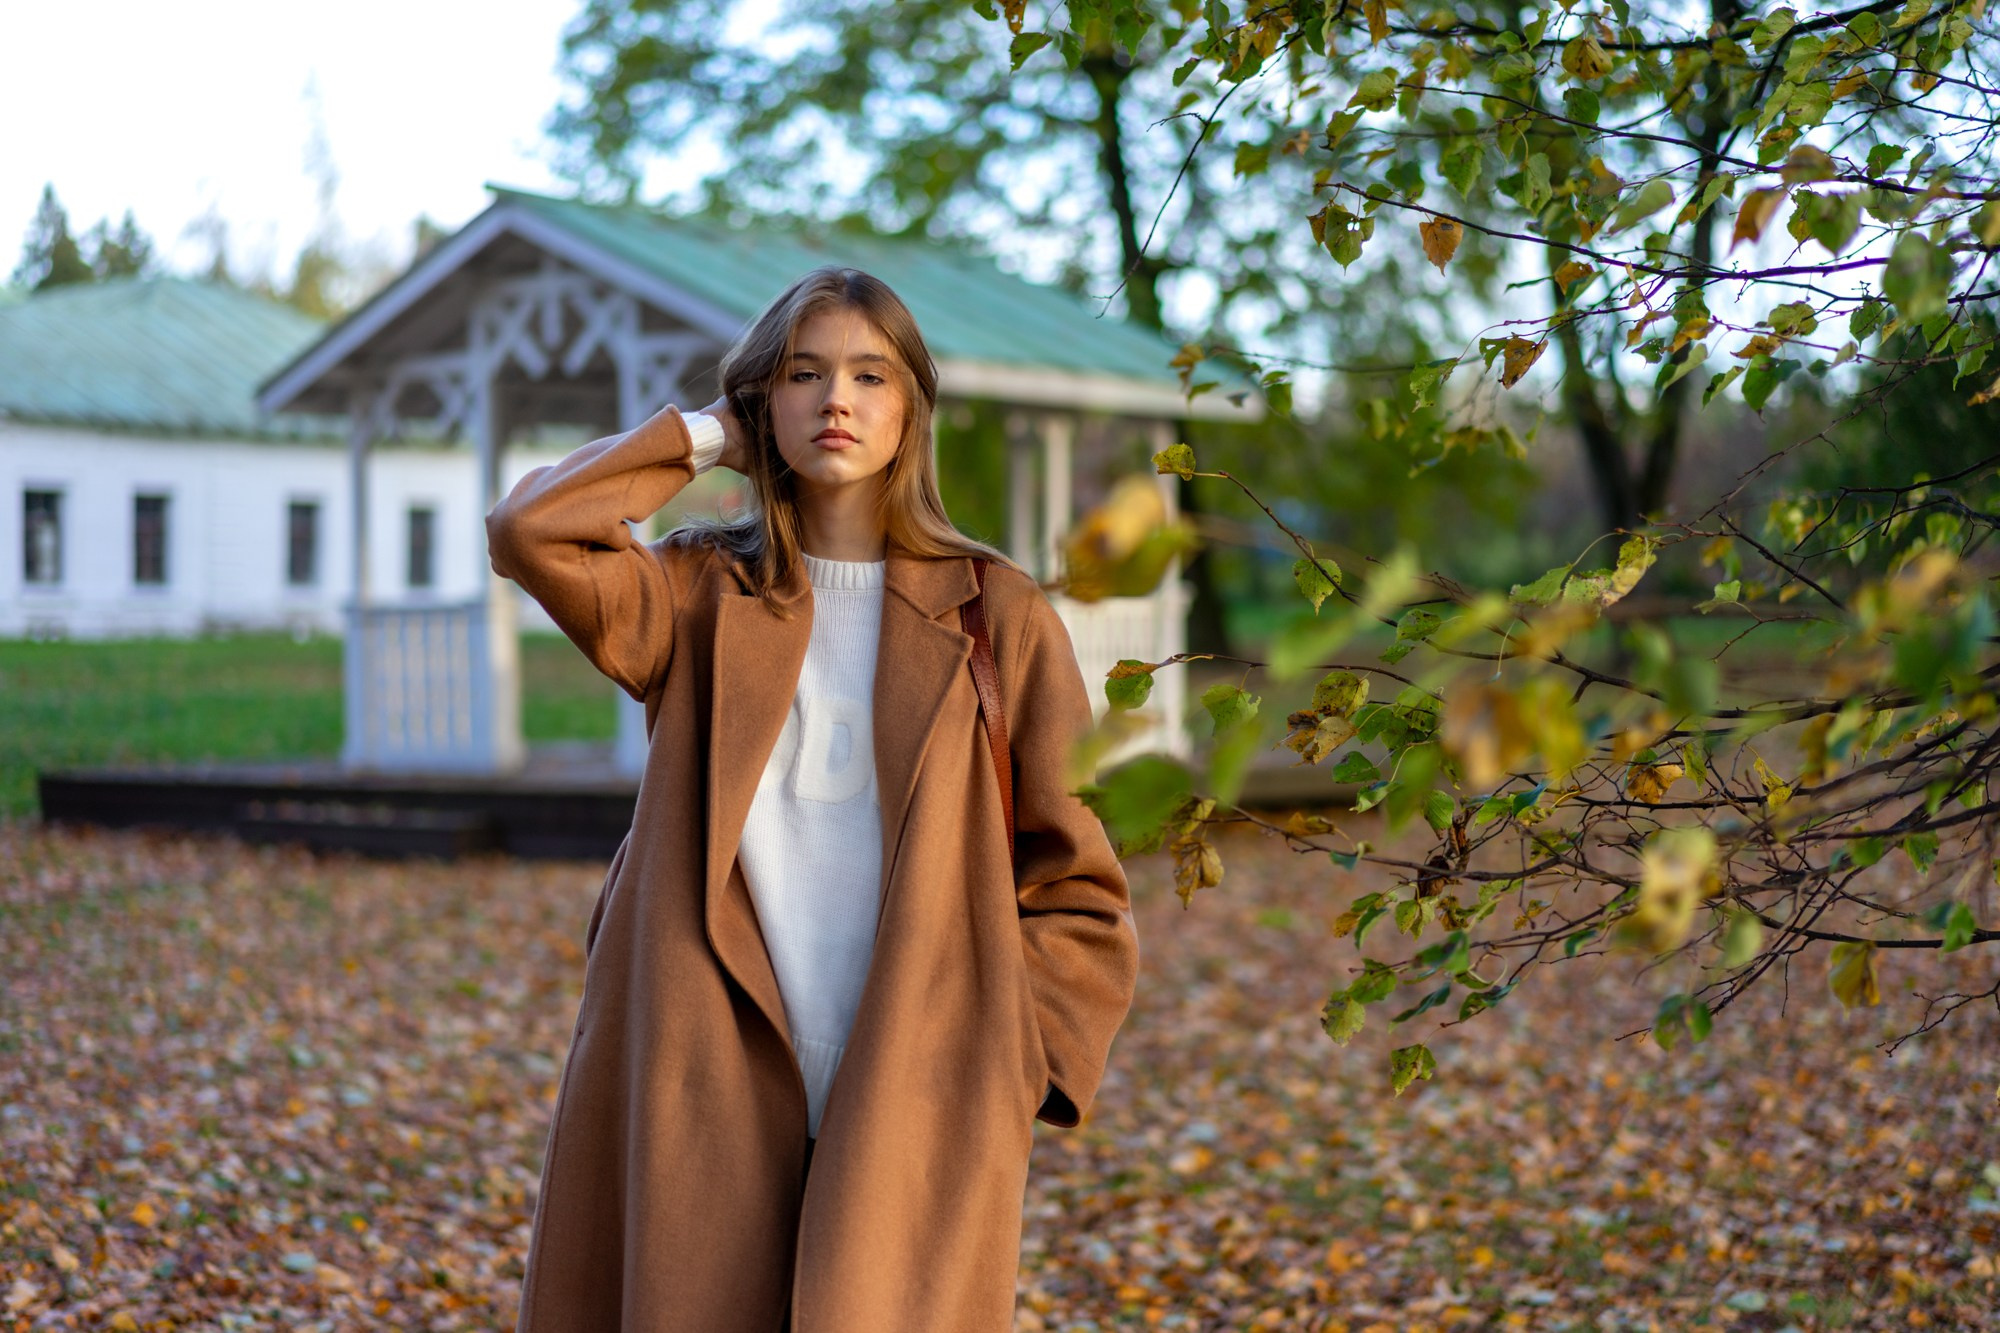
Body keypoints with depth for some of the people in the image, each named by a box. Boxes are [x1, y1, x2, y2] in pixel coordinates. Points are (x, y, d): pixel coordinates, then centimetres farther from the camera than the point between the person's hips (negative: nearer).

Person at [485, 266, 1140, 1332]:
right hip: (706, 1114, 1)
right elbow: (530, 531, -10)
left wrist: (1009, 1068, -5)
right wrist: (707, 436, 3)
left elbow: (1079, 890, 8)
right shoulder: (700, 596, 10)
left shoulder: (994, 617, 7)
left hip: (911, 1123, -1)